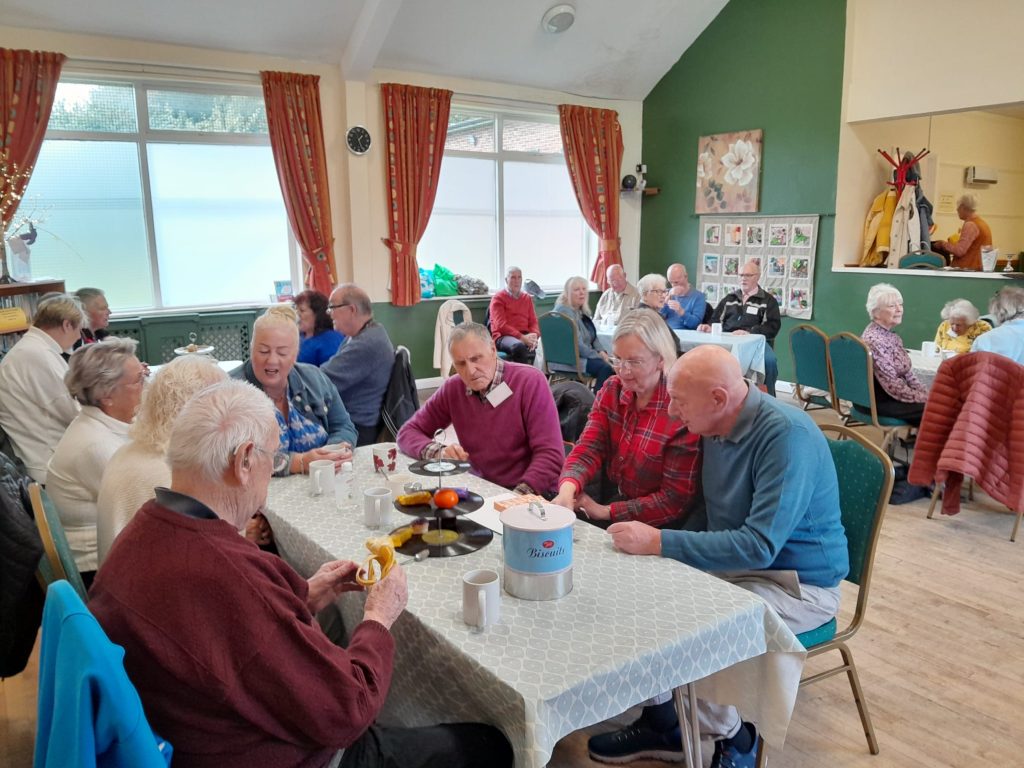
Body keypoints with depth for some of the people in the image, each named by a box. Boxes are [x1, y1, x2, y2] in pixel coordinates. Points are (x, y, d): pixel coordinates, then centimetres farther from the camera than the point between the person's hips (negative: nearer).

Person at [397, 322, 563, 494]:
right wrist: (439, 452, -13)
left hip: (532, 496, -4)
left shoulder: (530, 381, -13)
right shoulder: (453, 388, 0)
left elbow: (550, 454, -17)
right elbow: (409, 432, 7)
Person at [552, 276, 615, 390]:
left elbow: (593, 336, 22)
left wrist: (601, 351, 2)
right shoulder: (564, 311, -14)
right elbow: (577, 345, -20)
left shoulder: (582, 311, 16)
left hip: (582, 356, 10)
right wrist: (598, 356, -13)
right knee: (605, 368, -27)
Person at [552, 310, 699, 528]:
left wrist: (606, 512, -18)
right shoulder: (611, 390, 1)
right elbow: (588, 448, -9)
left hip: (650, 526, -6)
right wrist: (567, 488, -30)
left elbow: (675, 499, -16)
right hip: (605, 499, 6)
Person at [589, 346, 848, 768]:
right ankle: (661, 721, 10)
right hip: (734, 562, 8)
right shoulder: (717, 427, -1)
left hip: (798, 584, -8)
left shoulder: (787, 436, -27)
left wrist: (659, 543, -29)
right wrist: (655, 539, -2)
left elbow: (759, 546, -32)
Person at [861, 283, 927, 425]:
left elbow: (908, 375, 13)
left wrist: (926, 395, 1)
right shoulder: (874, 340, -21)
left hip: (890, 396, 9)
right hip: (878, 402, -9)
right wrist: (923, 399, -14)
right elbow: (894, 386, -22)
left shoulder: (892, 335, 8)